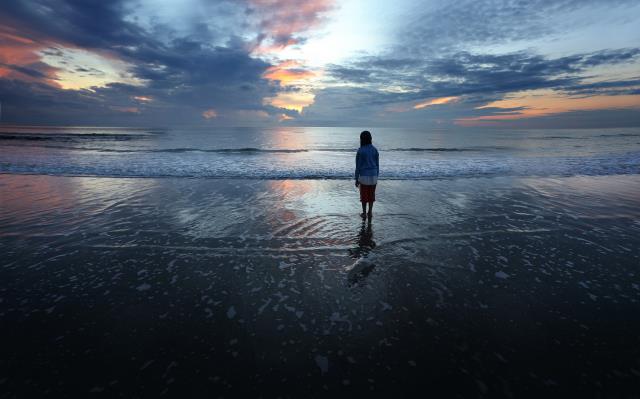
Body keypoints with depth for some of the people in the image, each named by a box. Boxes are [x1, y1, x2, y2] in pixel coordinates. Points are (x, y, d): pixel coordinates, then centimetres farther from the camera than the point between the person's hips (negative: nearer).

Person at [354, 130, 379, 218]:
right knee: (371, 195, 13)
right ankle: (370, 212, 19)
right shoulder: (375, 150, 2)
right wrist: (376, 177, 15)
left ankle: (364, 213, 14)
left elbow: (358, 166, -9)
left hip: (364, 177, -3)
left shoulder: (360, 151, -10)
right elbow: (377, 165, 6)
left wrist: (356, 179, -1)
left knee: (364, 195, 8)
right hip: (373, 176, 4)